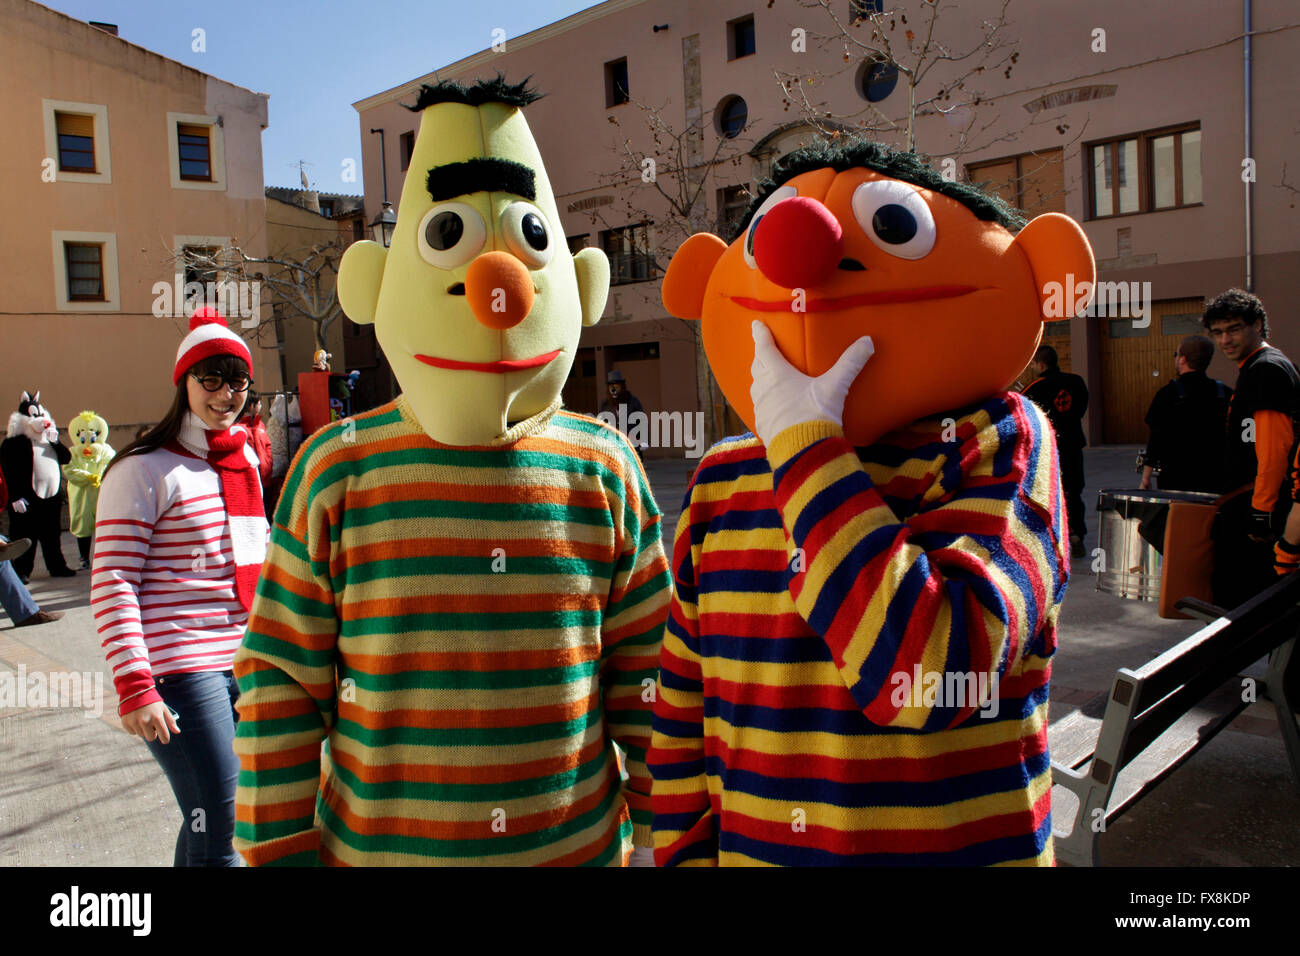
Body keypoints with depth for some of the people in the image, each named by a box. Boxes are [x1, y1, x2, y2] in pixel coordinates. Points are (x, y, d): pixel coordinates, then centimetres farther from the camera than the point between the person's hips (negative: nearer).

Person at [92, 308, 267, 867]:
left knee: (209, 819, 16)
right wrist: (134, 686, -17)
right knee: (218, 833, -5)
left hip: (247, 661, 7)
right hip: (181, 670, -7)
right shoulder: (144, 469, -8)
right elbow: (111, 584, -11)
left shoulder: (244, 457, 13)